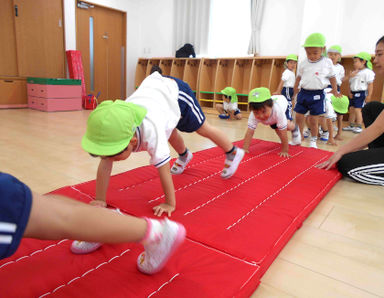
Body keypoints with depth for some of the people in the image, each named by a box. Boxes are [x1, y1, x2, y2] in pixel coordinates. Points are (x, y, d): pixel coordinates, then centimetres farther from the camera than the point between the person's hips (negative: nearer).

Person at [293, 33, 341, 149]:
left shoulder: (327, 63, -2)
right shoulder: (303, 64, 2)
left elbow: (332, 78, 9)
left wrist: (335, 91, 16)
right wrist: (295, 90, 19)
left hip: (317, 95, -2)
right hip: (304, 92, 3)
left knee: (313, 120, 2)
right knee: (299, 117, 5)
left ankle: (313, 141, 18)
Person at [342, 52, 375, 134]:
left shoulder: (367, 72, -8)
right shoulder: (353, 73, 12)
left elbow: (370, 85, -9)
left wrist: (369, 95, -12)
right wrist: (350, 93, 0)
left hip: (361, 93, -7)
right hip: (353, 93, 7)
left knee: (357, 109, -11)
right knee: (351, 109, 10)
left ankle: (359, 127, -2)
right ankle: (351, 125, 20)